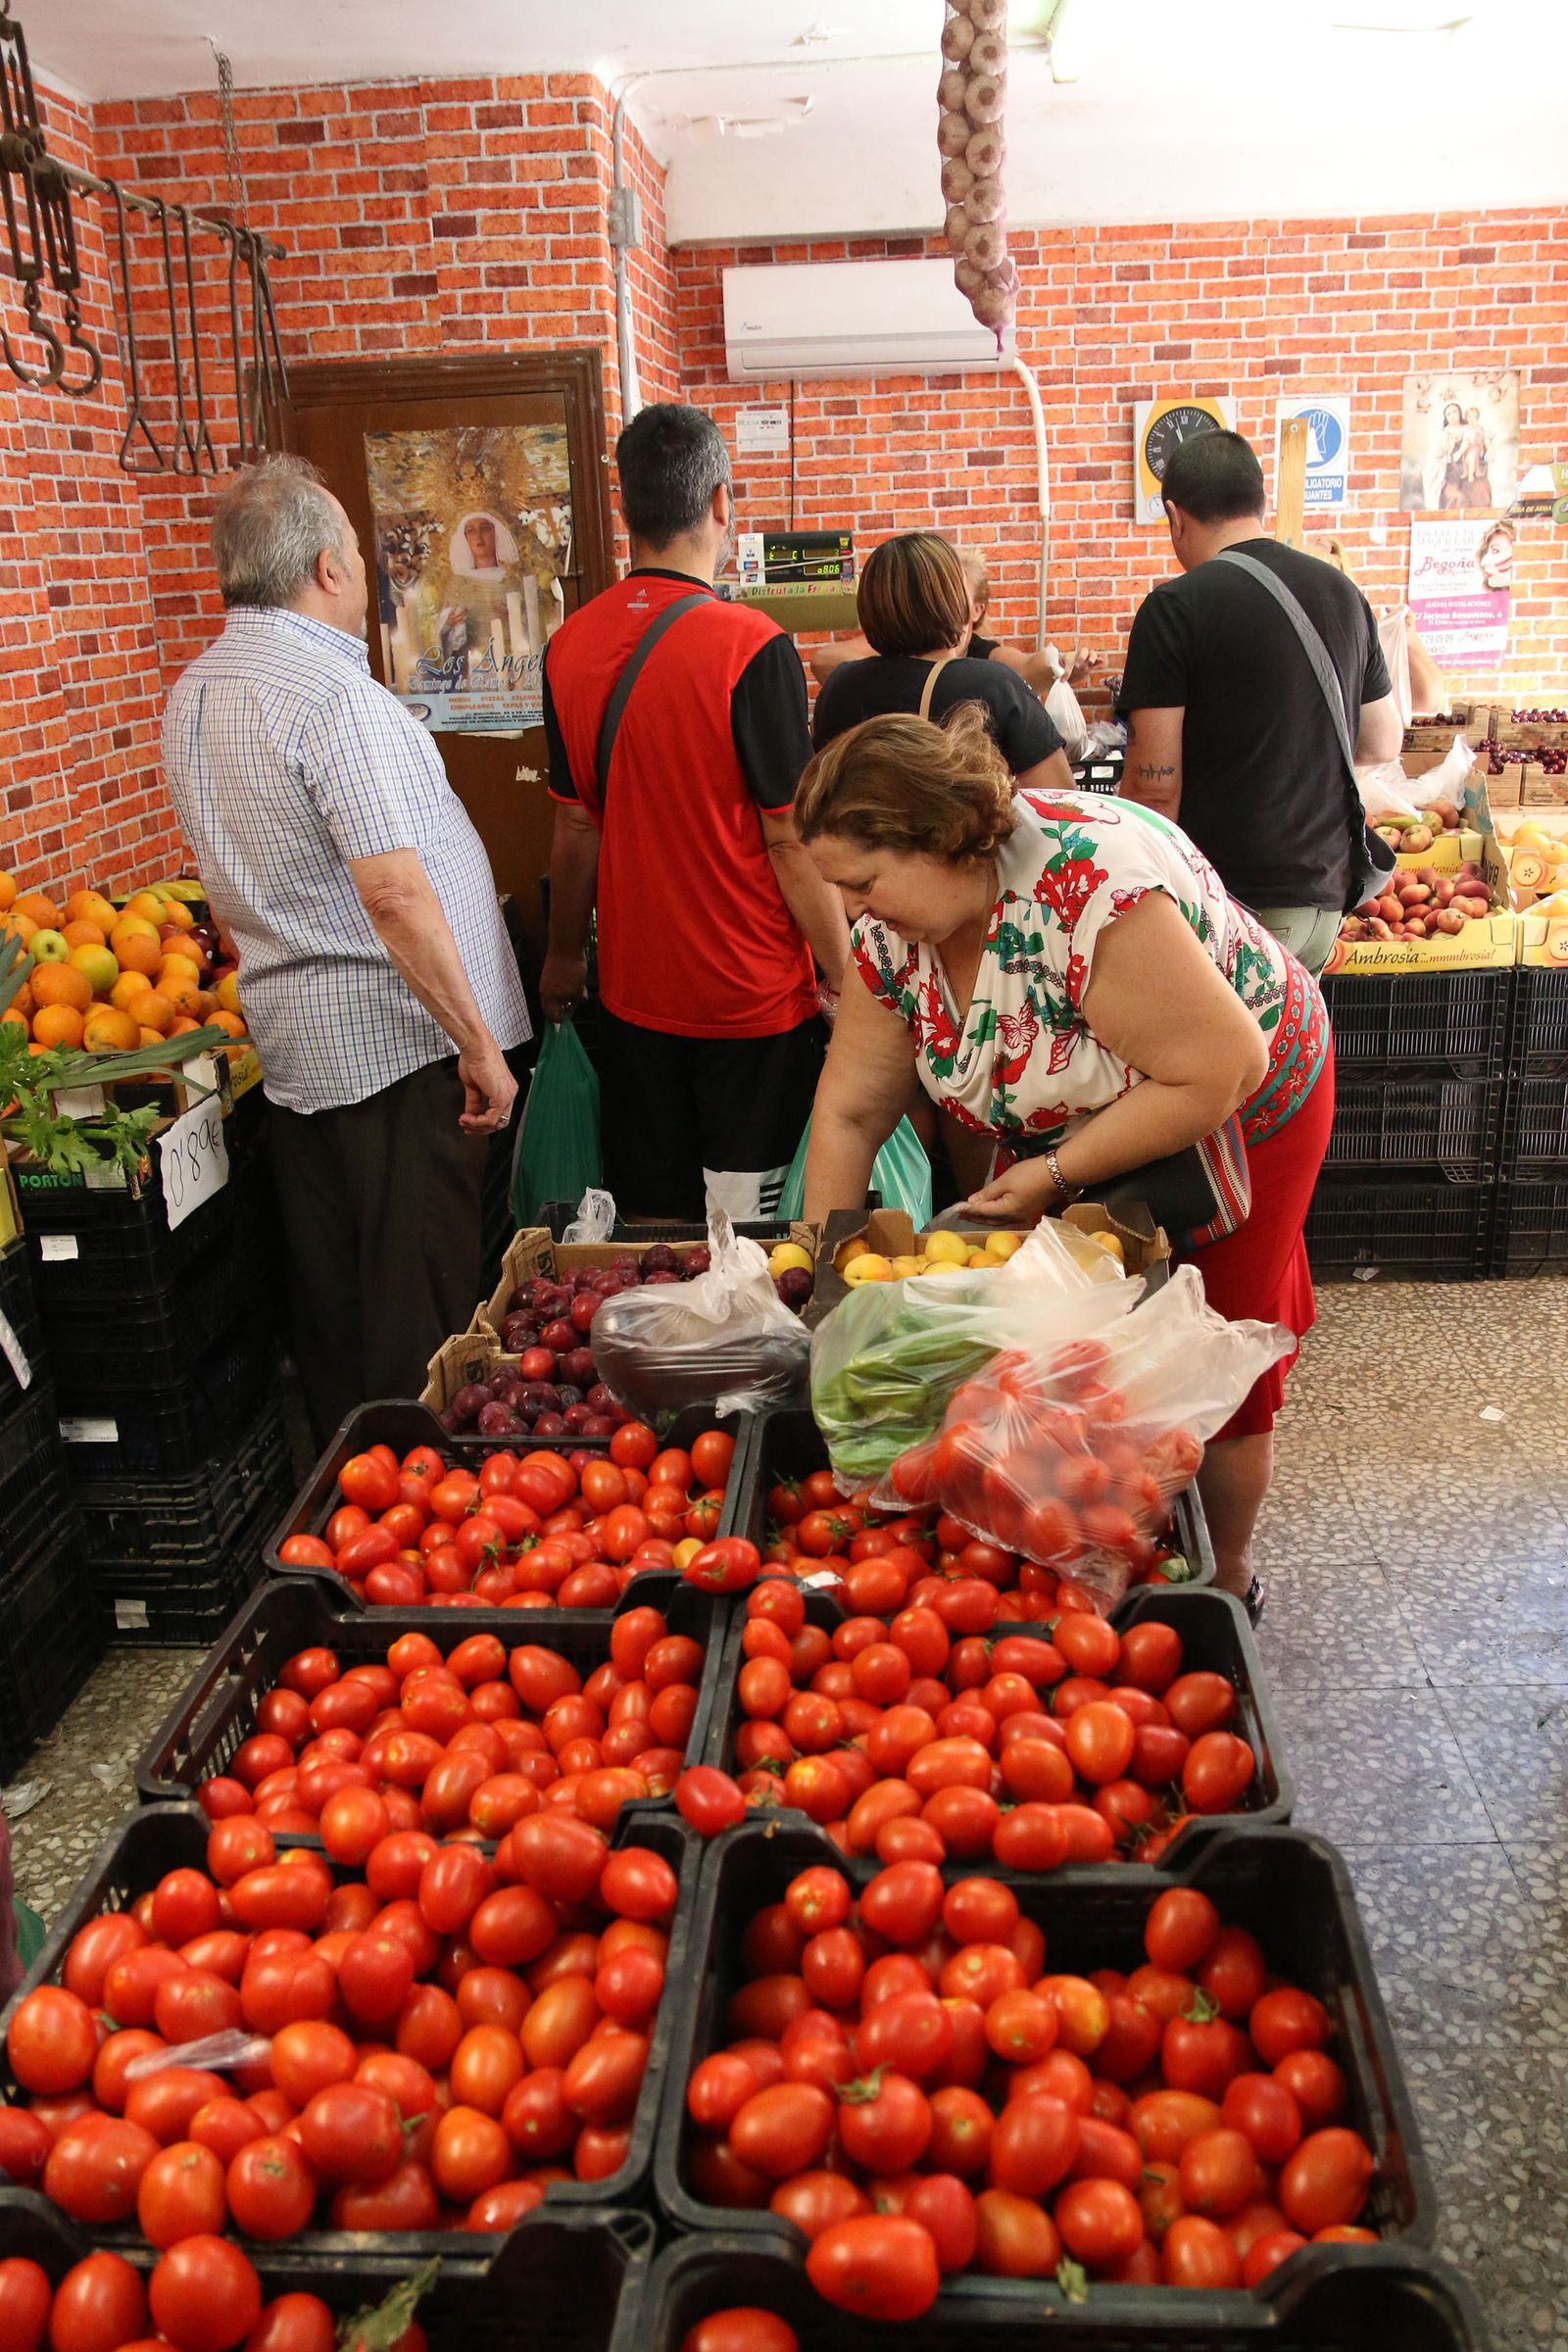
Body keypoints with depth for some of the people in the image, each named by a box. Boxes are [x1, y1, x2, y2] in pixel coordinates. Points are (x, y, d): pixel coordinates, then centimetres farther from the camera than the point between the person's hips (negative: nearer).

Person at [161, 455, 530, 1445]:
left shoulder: (192, 697, 12)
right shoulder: (338, 695, -18)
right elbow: (394, 891, -24)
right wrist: (480, 1044, -18)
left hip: (293, 1044, 9)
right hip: (400, 1038, -9)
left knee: (329, 1294, 17)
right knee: (418, 1311, 1)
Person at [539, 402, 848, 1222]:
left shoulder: (570, 646, -1)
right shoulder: (750, 646, -16)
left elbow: (577, 827, 7)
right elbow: (791, 841, -15)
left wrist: (564, 957, 20)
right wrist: (845, 981, -5)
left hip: (634, 996, 5)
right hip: (753, 1000, -5)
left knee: (649, 1223, 16)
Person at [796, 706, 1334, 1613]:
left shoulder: (1091, 887, -38)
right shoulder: (890, 929, -14)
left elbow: (1222, 1069, -33)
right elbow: (850, 1109, -7)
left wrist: (1057, 1173, -27)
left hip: (1240, 1119, -6)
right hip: (1073, 1138, 6)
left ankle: (1226, 1578, 30)